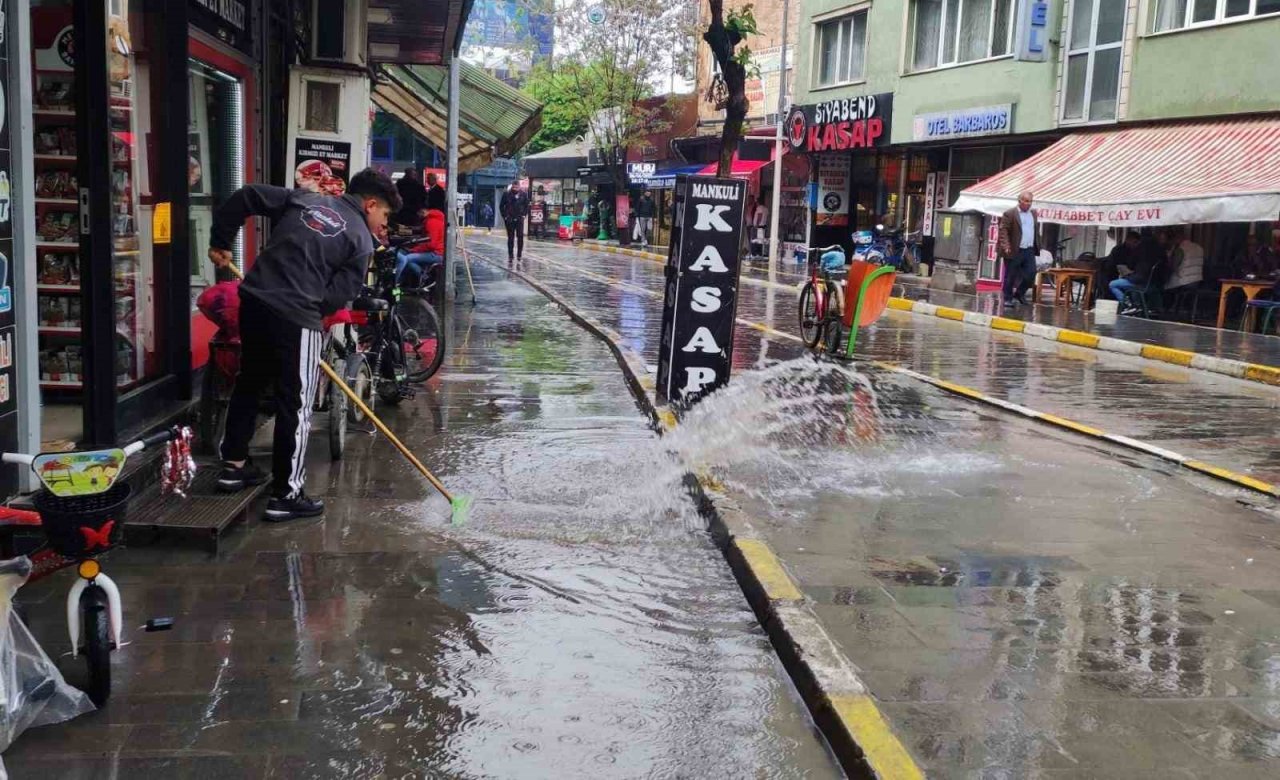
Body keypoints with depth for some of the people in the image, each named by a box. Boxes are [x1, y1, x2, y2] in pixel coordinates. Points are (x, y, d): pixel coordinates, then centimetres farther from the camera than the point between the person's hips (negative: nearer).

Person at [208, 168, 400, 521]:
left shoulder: (305, 198, 16)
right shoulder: (361, 241, 1)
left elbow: (246, 196, 12)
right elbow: (337, 296, -5)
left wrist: (221, 241, 20)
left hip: (254, 300, 7)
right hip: (295, 317, -6)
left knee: (249, 382, 25)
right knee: (295, 404, 3)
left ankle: (234, 465, 35)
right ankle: (286, 495, 8)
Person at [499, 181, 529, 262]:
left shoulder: (523, 194, -1)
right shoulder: (506, 194, -4)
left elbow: (527, 206, 10)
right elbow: (501, 206, 3)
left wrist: (524, 215, 1)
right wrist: (505, 216, -1)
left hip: (519, 219, 1)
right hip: (509, 219, -1)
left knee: (520, 237, -4)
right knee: (510, 238, 5)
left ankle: (519, 255, 6)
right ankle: (510, 255, 11)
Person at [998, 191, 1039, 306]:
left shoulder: (1033, 214, 14)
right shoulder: (1010, 214, -7)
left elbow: (1036, 230, 22)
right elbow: (1003, 230, -11)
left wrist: (1037, 246, 13)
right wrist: (1006, 246, -20)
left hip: (1029, 250, 6)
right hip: (1014, 251, -6)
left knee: (1031, 274, 1)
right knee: (1010, 277, 1)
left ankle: (1020, 293, 21)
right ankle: (1008, 299, 11)